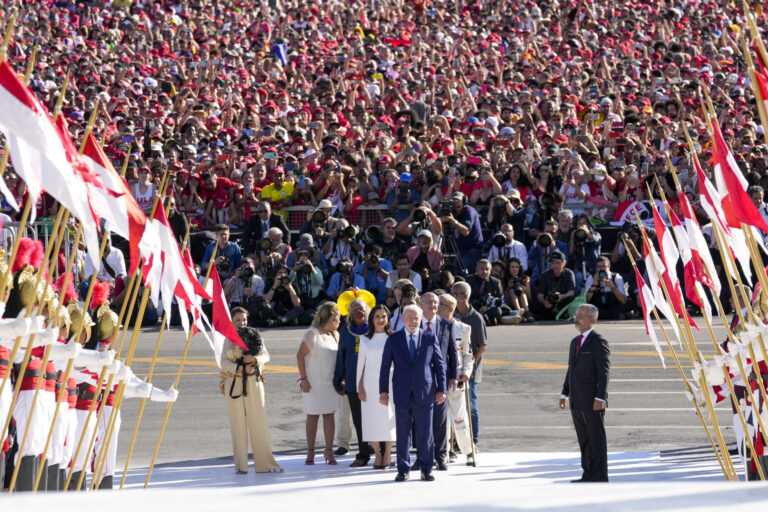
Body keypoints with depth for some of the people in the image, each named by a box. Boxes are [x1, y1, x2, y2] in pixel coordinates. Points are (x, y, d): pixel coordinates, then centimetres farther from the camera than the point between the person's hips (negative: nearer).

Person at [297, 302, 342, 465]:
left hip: (330, 382, 5)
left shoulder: (335, 335, 7)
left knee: (329, 415, 4)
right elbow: (300, 355, -11)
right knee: (312, 415, 3)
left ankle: (329, 450, 8)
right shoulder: (312, 334, -11)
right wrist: (303, 378, -14)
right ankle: (310, 452, 9)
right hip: (313, 382, -5)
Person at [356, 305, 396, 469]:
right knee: (372, 419, -2)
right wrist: (359, 386, 3)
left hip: (388, 383, -1)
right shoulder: (365, 340, 7)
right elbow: (360, 364, 8)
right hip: (370, 384, 1)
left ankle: (387, 455, 4)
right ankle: (378, 454, 5)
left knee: (388, 418, -2)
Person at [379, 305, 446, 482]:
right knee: (402, 434, 3)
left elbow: (440, 364, 7)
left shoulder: (430, 339, 5)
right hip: (402, 394, 0)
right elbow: (385, 366, 6)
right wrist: (383, 391, 1)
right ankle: (403, 470, 9)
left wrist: (441, 389, 2)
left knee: (425, 434, 3)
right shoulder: (393, 339, 5)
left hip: (425, 393, 0)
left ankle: (426, 469, 11)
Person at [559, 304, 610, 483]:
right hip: (577, 401, 8)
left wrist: (600, 398, -19)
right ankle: (589, 475, 15)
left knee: (597, 440, -2)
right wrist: (565, 393, 16)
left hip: (592, 401, -8)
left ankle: (600, 476, 1)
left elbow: (604, 372, -13)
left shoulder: (599, 342, -9)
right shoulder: (575, 342, 16)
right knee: (584, 441, 10)